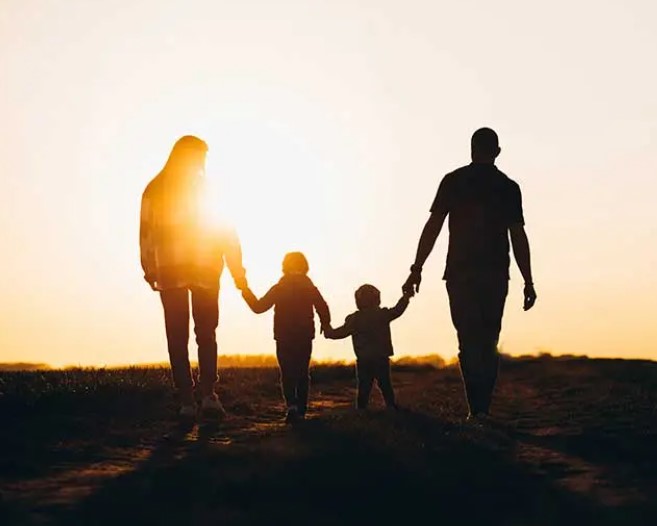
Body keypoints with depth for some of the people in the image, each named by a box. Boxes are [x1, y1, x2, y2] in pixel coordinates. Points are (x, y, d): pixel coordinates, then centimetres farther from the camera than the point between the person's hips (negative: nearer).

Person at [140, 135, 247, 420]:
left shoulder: (154, 189, 5)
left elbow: (146, 231, -1)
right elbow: (227, 234, 2)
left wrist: (149, 269, 2)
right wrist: (238, 271, 5)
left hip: (169, 271, 1)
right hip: (205, 269, 0)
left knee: (177, 336, 3)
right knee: (206, 333, 11)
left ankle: (187, 401, -3)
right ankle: (208, 394, -4)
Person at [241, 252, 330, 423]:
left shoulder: (278, 289, -3)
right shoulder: (311, 289, 2)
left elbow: (258, 307, -2)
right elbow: (323, 310, -5)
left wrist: (246, 291, 9)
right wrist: (326, 325, 12)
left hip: (284, 339, -2)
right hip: (305, 339, 2)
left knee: (287, 374, 1)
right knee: (302, 374, 11)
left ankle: (292, 404, -23)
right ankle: (301, 411, 9)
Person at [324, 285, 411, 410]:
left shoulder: (354, 319, -3)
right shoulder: (383, 315, -1)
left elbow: (341, 332, -2)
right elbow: (398, 310, 11)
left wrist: (329, 332, 17)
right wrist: (406, 296, 25)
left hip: (363, 360, 0)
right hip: (382, 359, 0)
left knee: (364, 388, 4)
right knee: (385, 386, 8)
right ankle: (392, 408, 5)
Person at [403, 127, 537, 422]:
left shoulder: (453, 181, 5)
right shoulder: (508, 187, 7)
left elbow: (433, 227, -1)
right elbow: (518, 237, 2)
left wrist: (416, 270, 0)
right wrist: (528, 282, 5)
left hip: (460, 273, -1)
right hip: (495, 275, 1)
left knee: (469, 342, 1)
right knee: (488, 343, 10)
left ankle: (477, 408, -11)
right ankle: (482, 408, 2)